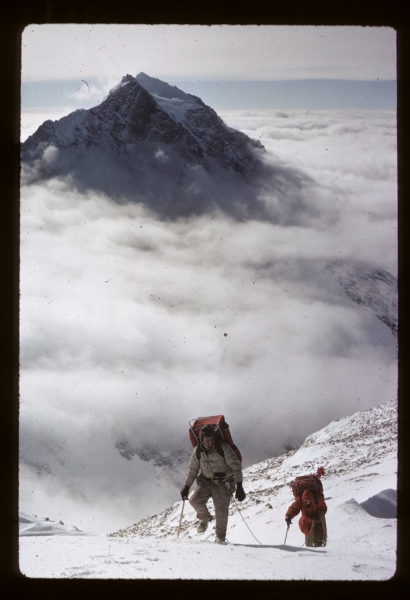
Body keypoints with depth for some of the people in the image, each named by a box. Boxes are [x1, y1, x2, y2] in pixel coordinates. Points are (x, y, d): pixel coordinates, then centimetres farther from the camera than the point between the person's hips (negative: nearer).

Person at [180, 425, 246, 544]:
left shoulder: (223, 448, -15)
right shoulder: (198, 451, -2)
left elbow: (236, 466, -14)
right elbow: (192, 469, 13)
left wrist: (239, 487, -19)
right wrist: (186, 486, 13)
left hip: (223, 483, -3)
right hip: (206, 481, 3)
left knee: (221, 511, -9)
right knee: (195, 500, -19)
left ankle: (220, 536, 15)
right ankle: (204, 518, 13)